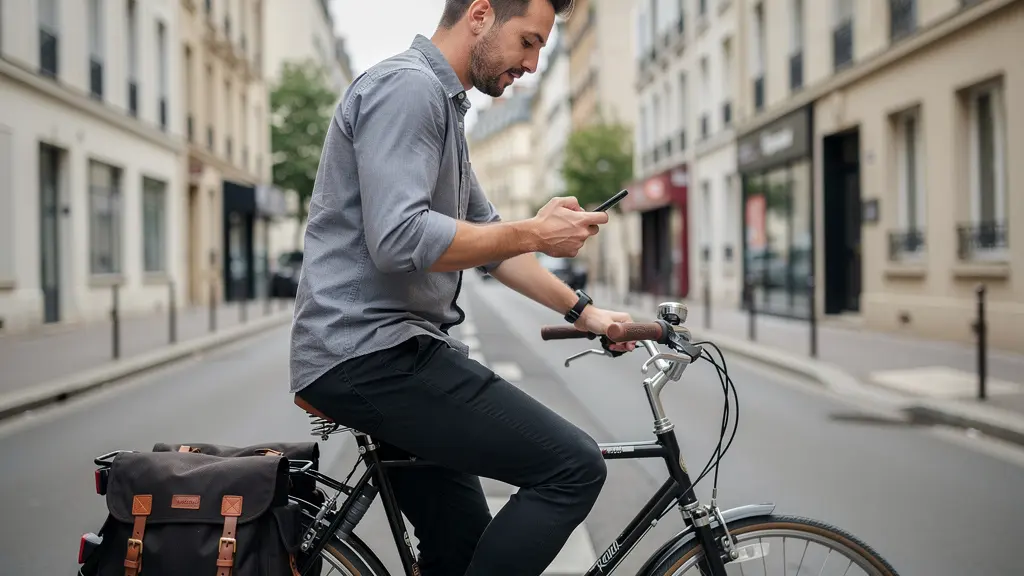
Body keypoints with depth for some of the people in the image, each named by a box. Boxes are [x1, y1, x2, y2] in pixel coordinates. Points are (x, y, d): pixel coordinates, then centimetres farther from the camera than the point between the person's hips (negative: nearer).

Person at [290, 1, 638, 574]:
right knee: (574, 466, -16)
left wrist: (583, 310, 18)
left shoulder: (441, 103, 21)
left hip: (397, 348, 11)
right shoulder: (407, 86, -12)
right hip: (370, 351, -11)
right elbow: (398, 238, -25)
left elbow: (486, 240, 24)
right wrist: (534, 233, -15)